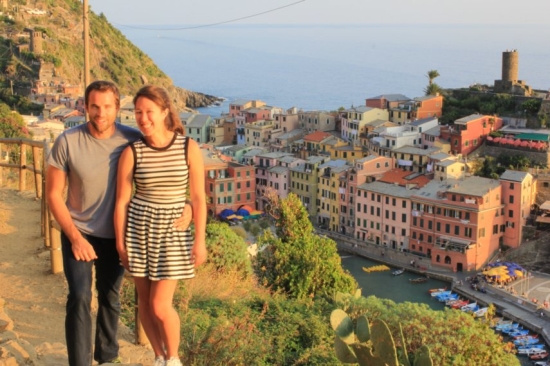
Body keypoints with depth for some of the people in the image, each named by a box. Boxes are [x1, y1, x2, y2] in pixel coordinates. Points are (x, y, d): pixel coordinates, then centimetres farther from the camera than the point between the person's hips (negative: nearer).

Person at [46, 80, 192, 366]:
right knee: (80, 298, -13)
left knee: (109, 298, 16)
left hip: (115, 235, 2)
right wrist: (75, 238, -14)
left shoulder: (132, 140, -14)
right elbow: (53, 194, -9)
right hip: (78, 233, -2)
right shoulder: (68, 142, -17)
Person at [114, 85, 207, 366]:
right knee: (145, 300, 11)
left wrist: (200, 240, -6)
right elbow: (121, 201, -1)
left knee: (160, 306, -4)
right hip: (139, 227, 2)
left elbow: (198, 197, -5)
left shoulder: (189, 148, -9)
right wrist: (120, 243, 0)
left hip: (173, 230, -2)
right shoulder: (132, 152, -7)